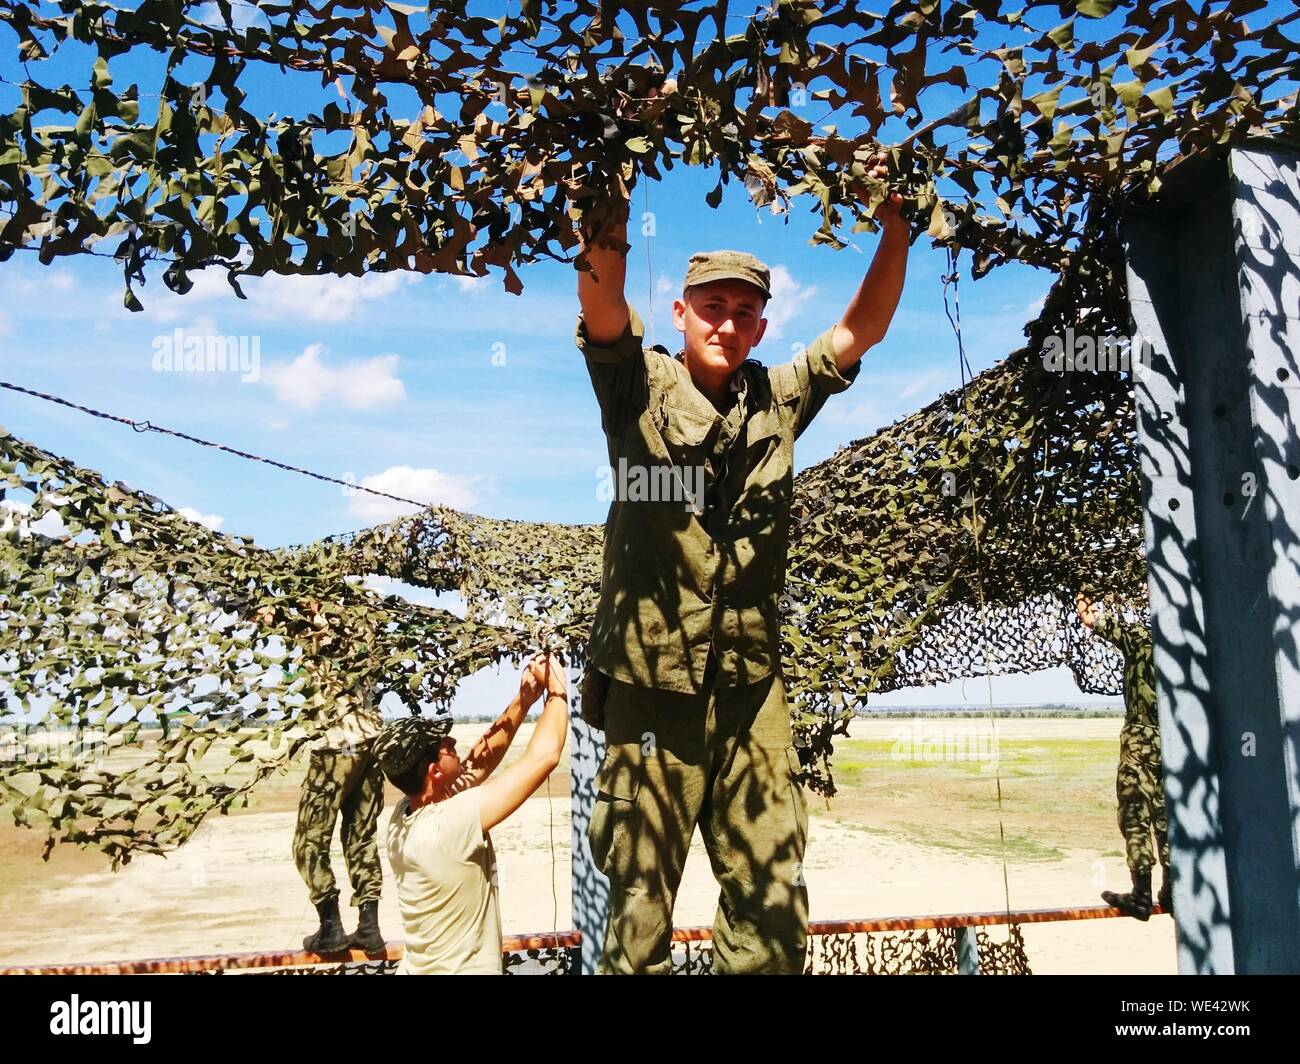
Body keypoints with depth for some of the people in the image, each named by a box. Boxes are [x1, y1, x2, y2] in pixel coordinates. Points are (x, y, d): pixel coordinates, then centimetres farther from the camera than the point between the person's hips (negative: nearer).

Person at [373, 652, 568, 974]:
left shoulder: (402, 816, -5)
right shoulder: (450, 824, -29)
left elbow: (479, 763, 6)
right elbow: (544, 756, -28)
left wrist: (523, 701, 1)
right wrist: (557, 690, -14)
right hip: (462, 969, -8)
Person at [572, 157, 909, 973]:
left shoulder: (779, 401, 10)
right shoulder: (640, 386, 1)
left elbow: (864, 327, 7)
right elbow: (600, 295, -13)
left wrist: (895, 226, -3)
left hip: (752, 685, 3)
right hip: (651, 683, -3)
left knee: (773, 907, 10)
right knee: (641, 901, 6)